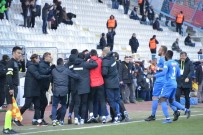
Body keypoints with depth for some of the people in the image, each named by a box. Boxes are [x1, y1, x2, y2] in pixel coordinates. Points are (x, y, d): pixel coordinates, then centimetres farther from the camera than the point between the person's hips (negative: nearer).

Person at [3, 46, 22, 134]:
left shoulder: (16, 63, 16)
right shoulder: (11, 62, -12)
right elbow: (8, 76, -21)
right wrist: (11, 88, -24)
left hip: (14, 87, 10)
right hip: (11, 88, -10)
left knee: (12, 107, 11)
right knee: (10, 107, -10)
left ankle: (8, 127, 15)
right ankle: (6, 128, -10)